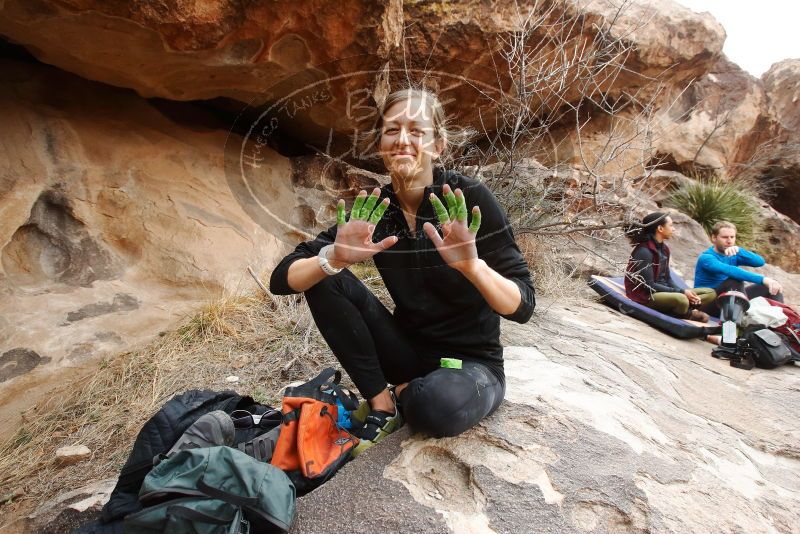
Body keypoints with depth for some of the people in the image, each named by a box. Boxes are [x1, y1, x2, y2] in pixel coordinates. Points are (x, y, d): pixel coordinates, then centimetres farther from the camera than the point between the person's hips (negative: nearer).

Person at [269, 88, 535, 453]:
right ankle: (382, 405, -6)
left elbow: (522, 307, -19)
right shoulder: (372, 208, -7)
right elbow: (282, 279, -12)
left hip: (473, 361, -3)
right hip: (409, 350, 3)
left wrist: (471, 264, -39)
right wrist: (334, 259, -33)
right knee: (324, 280, -15)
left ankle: (406, 394, 1)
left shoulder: (471, 199, -17)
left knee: (438, 406, -36)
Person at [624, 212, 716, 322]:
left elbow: (667, 278, 13)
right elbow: (649, 286, -18)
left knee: (710, 293, 5)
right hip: (645, 296, -9)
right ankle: (688, 314, -5)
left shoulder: (664, 248, 10)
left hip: (663, 291, 9)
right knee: (681, 299, -36)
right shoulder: (644, 251, -16)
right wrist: (681, 292, -16)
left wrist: (686, 292, -4)